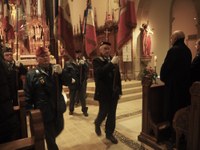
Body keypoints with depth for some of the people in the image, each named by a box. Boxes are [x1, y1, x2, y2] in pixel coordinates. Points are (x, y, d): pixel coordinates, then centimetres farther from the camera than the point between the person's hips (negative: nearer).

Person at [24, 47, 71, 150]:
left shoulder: (55, 69, 2)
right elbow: (28, 95, -8)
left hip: (58, 108, 5)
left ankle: (50, 140, 53)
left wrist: (61, 73, -21)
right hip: (44, 110, -4)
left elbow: (68, 82, -3)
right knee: (49, 135, 9)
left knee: (59, 128, 23)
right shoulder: (32, 74, -9)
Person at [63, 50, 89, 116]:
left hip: (82, 82, 1)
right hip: (73, 83, -1)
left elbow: (87, 70, -9)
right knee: (72, 97, 14)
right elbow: (65, 72, -5)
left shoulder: (84, 61, 3)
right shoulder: (68, 62, -4)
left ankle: (84, 110, 25)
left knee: (82, 97, 9)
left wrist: (83, 64, -23)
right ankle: (71, 110, 33)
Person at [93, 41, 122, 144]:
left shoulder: (113, 60, 7)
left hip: (114, 92, 4)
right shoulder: (96, 61, -6)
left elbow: (118, 75, 10)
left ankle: (109, 133, 28)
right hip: (103, 93, -4)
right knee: (103, 112, 6)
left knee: (112, 114, 11)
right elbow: (98, 73, -25)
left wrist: (119, 89, 8)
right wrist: (111, 63, -29)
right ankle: (97, 124, 38)